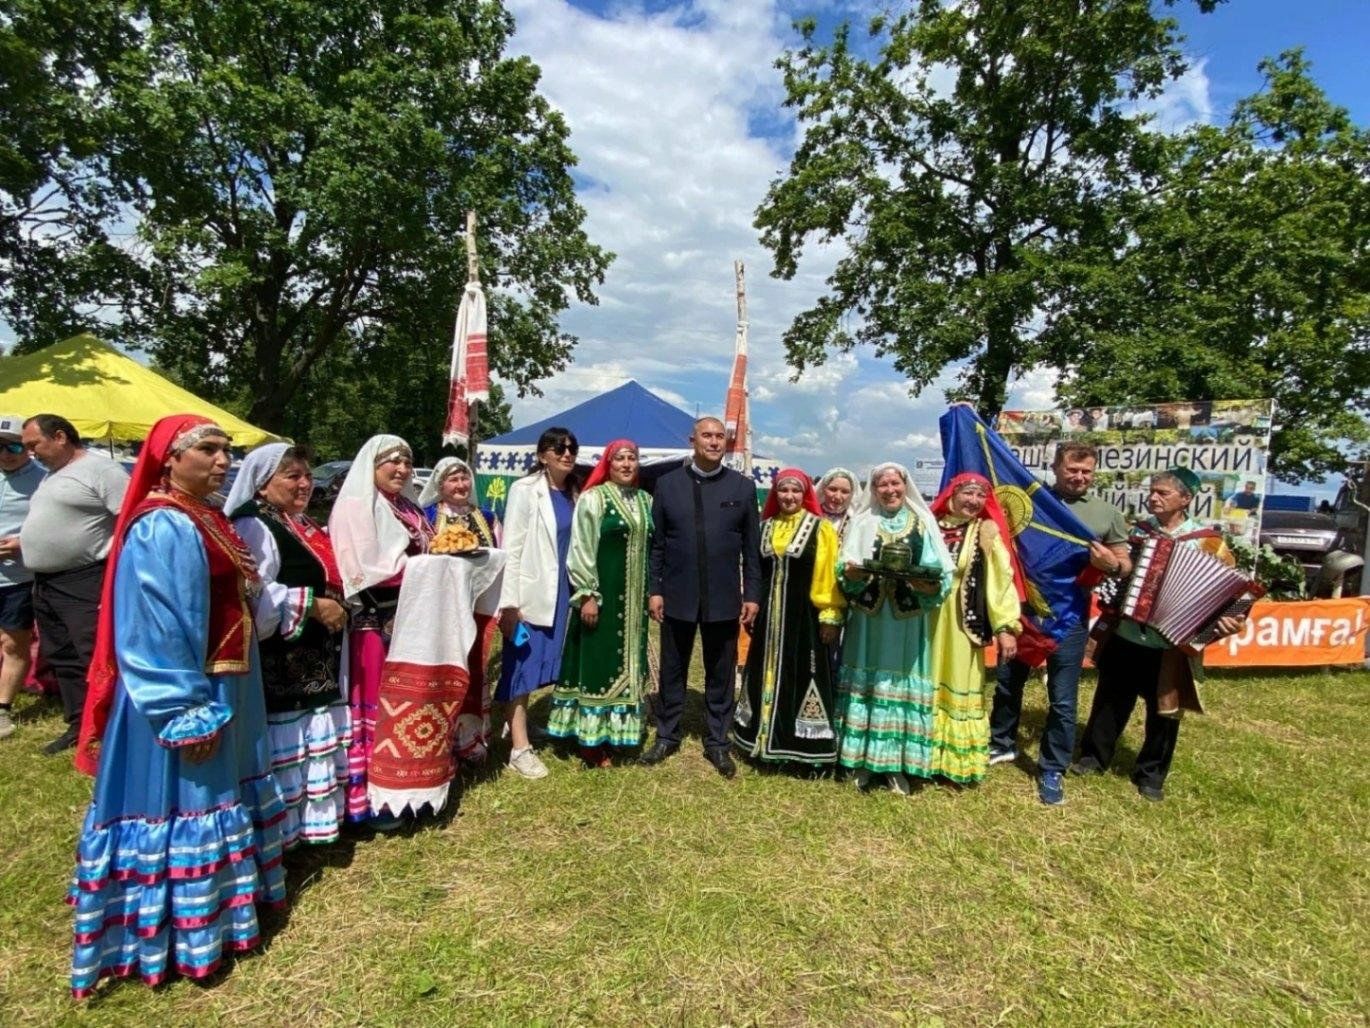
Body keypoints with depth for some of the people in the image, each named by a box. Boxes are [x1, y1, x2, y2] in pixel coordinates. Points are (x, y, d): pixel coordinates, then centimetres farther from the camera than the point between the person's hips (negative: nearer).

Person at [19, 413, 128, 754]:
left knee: (97, 658, -8)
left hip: (86, 583, -10)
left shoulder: (100, 469, -12)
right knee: (62, 658, 15)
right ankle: (78, 726, 26)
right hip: (46, 584, 10)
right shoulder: (52, 474, 17)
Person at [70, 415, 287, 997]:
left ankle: (221, 899, 38)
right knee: (179, 803, 4)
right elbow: (155, 631, -23)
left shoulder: (208, 520, 9)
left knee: (219, 793, 21)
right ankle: (178, 938, 21)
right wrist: (185, 714, -23)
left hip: (224, 688, 10)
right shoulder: (161, 529, -20)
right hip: (181, 697, -10)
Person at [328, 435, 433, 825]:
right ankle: (368, 797, 13)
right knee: (376, 705, 1)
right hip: (374, 622, -7)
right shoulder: (354, 507, -8)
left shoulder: (409, 510, 16)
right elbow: (368, 570, -17)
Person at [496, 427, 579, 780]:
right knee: (522, 668, 3)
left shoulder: (572, 494, 10)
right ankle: (519, 748, 11)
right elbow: (511, 547, -12)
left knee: (542, 666, 14)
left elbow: (573, 545, 12)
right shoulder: (525, 490, -8)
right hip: (531, 593, -6)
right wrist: (509, 602, -17)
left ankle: (519, 725, 32)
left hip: (560, 592, 6)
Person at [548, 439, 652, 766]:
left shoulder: (645, 500, 10)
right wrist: (588, 594, -16)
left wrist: (650, 593, 9)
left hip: (632, 597, 6)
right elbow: (581, 548, -10)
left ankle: (610, 732, 22)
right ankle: (589, 738, 12)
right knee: (596, 661, 1)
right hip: (601, 592, -6)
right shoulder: (593, 498, -7)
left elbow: (650, 546, 13)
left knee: (623, 661, 11)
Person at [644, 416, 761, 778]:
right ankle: (667, 736, 29)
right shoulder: (667, 483, 2)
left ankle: (717, 742, 25)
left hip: (723, 598, 0)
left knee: (721, 674, 10)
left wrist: (752, 594, -1)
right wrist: (654, 589, -1)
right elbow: (656, 542, 3)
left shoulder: (743, 486, 1)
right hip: (677, 595, 1)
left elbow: (752, 547, 2)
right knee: (672, 670, 13)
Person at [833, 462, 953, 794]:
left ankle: (897, 763, 14)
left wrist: (930, 585, -19)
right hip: (868, 616, 0)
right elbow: (844, 567, 1)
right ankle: (860, 758, 16)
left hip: (908, 619, 0)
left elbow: (943, 572, 0)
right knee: (866, 681, 5)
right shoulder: (862, 522, 7)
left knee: (902, 682, 3)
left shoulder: (923, 522, 6)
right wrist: (852, 572, -20)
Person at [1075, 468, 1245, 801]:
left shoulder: (1207, 541, -6)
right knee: (1110, 701, 13)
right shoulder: (1138, 530, 5)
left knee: (1164, 711, 10)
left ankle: (1151, 775, 27)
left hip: (1169, 646, -3)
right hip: (1125, 635, 3)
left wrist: (1230, 620, -24)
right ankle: (1094, 756, 30)